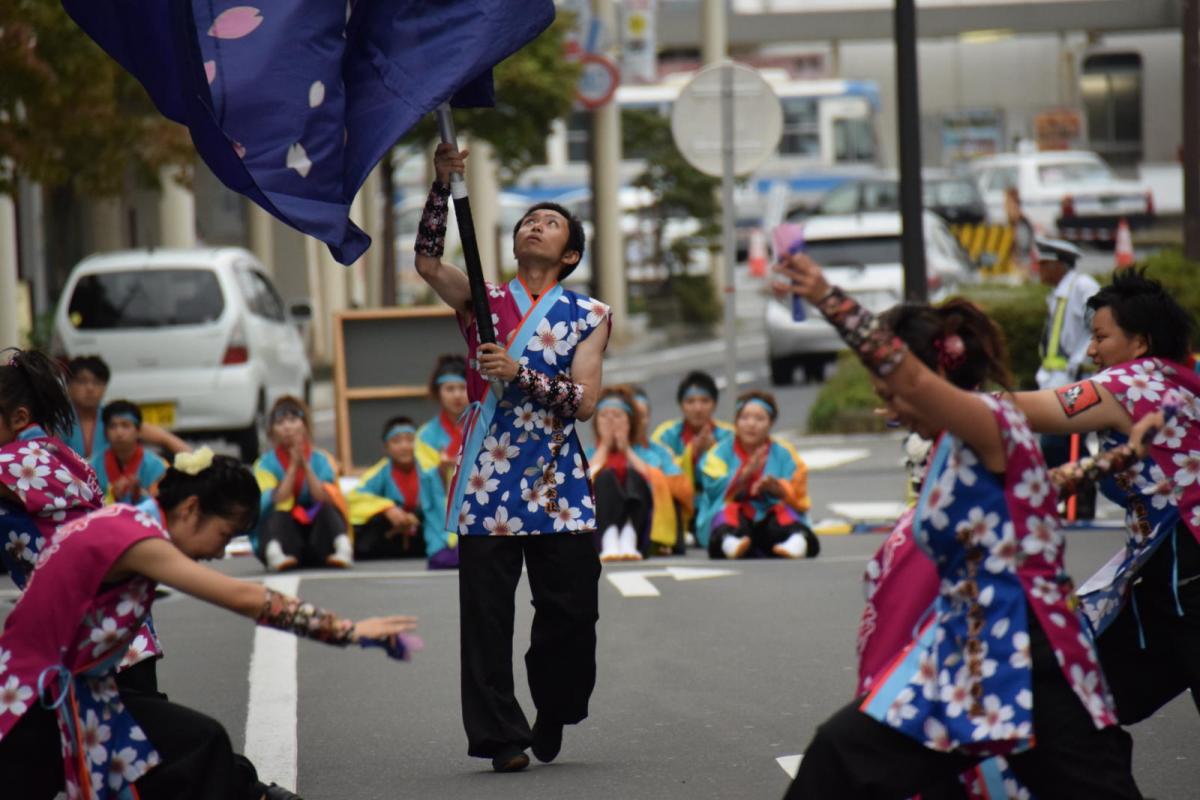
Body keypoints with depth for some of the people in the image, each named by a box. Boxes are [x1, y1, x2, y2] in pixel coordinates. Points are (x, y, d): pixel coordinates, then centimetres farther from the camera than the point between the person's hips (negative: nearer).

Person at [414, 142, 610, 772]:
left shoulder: (588, 316, 9)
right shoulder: (483, 301, 12)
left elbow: (585, 400, -3)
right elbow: (426, 261, -4)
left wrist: (517, 371, -14)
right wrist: (443, 184, -13)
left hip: (558, 484, 0)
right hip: (489, 478, 0)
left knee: (570, 612, 1)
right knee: (486, 613, -4)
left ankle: (552, 719, 24)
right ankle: (502, 736, 2)